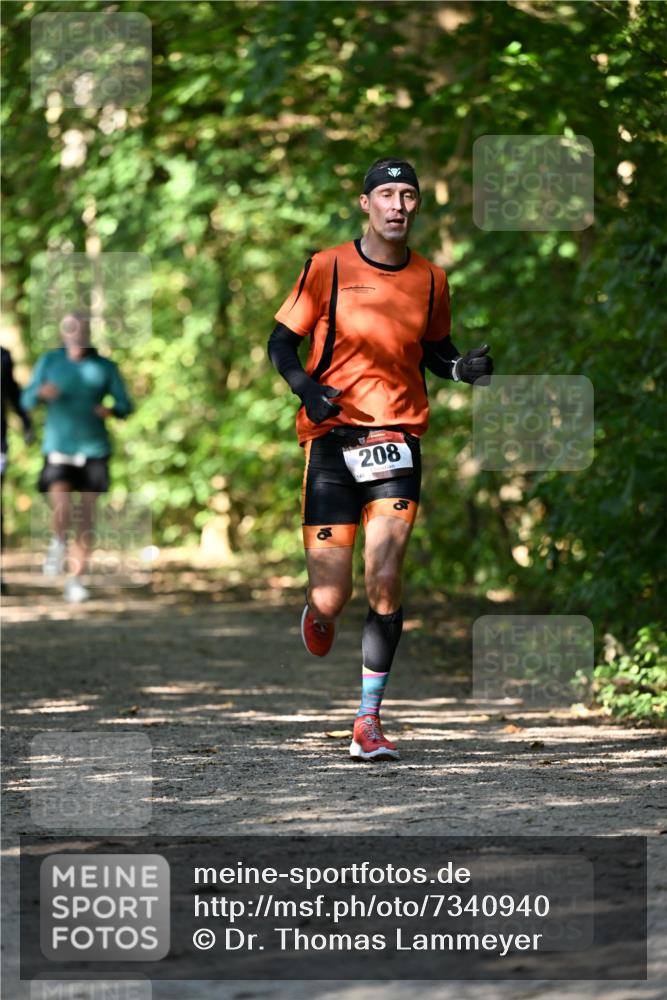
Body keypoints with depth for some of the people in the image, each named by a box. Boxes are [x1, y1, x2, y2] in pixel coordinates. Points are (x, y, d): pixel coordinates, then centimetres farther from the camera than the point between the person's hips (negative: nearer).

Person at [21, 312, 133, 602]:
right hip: (58, 450, -1)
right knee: (62, 514, -19)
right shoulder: (49, 361, -1)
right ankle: (58, 542, 14)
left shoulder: (106, 367, -1)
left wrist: (111, 410, -21)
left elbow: (125, 406, 3)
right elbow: (27, 400, 1)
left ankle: (75, 581, 13)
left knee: (86, 519, 0)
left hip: (94, 450, 1)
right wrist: (41, 393, -22)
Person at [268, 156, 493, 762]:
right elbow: (282, 342, 5)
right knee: (332, 598, -5)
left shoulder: (430, 280, 8)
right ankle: (319, 614, 35)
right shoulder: (327, 269, -1)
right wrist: (307, 389, -14)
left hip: (399, 435, 2)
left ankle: (369, 721, -7)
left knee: (384, 582, -15)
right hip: (332, 436, -1)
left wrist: (463, 368, 1)